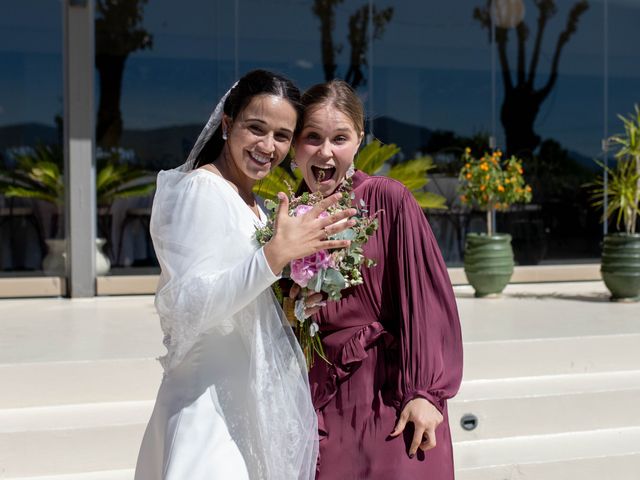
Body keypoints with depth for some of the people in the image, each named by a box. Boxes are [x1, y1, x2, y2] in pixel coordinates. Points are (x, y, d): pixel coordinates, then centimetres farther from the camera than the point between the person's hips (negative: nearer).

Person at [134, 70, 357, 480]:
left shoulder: (249, 203, 14)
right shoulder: (200, 190, -13)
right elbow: (190, 307, -23)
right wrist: (276, 254, -30)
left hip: (258, 397, 9)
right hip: (212, 401, -9)